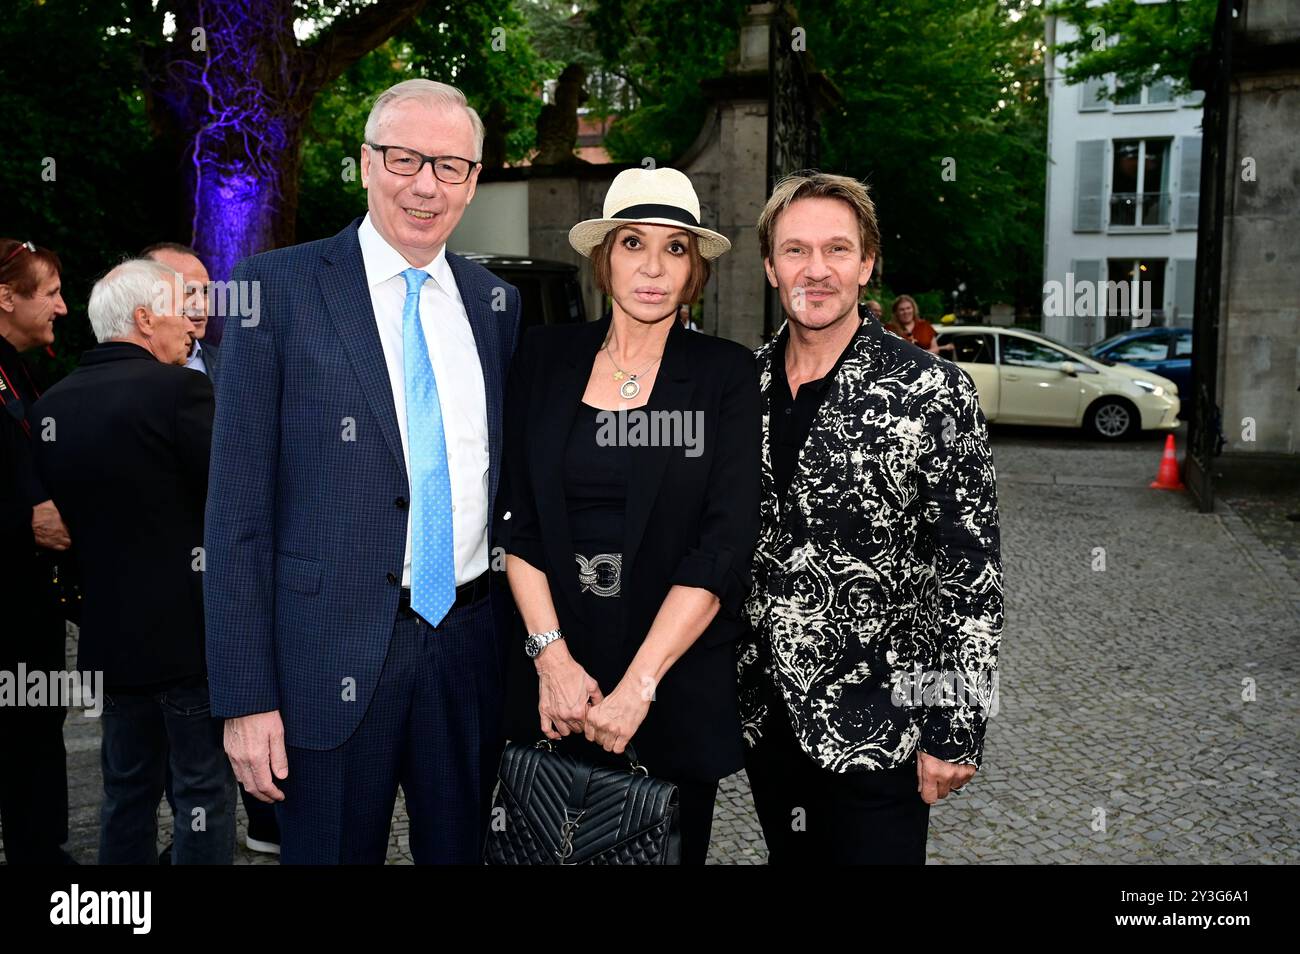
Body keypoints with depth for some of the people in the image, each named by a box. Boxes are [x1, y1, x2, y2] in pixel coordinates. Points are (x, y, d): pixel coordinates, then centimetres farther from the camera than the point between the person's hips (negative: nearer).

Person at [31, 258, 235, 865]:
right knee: (204, 788, 6)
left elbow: (56, 507, 11)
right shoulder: (179, 388, -16)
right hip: (188, 630, -7)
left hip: (110, 632, 7)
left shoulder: (51, 404, 4)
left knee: (128, 787, 20)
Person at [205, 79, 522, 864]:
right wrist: (246, 695, -10)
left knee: (461, 850, 18)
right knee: (332, 850, 11)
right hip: (334, 654, -4)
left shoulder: (498, 302, 7)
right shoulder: (277, 288, -6)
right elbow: (238, 504, -7)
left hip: (470, 647, 4)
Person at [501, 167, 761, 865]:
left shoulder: (725, 374, -5)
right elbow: (515, 516, 0)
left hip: (680, 676, -1)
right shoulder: (546, 358, 1)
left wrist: (638, 684, -16)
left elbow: (724, 545, -11)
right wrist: (552, 654, -10)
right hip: (551, 674, 2)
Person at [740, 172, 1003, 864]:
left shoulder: (932, 391, -12)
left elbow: (971, 575, -11)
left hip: (877, 727, -4)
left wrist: (954, 731, -12)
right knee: (790, 855, 21)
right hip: (764, 715, 5)